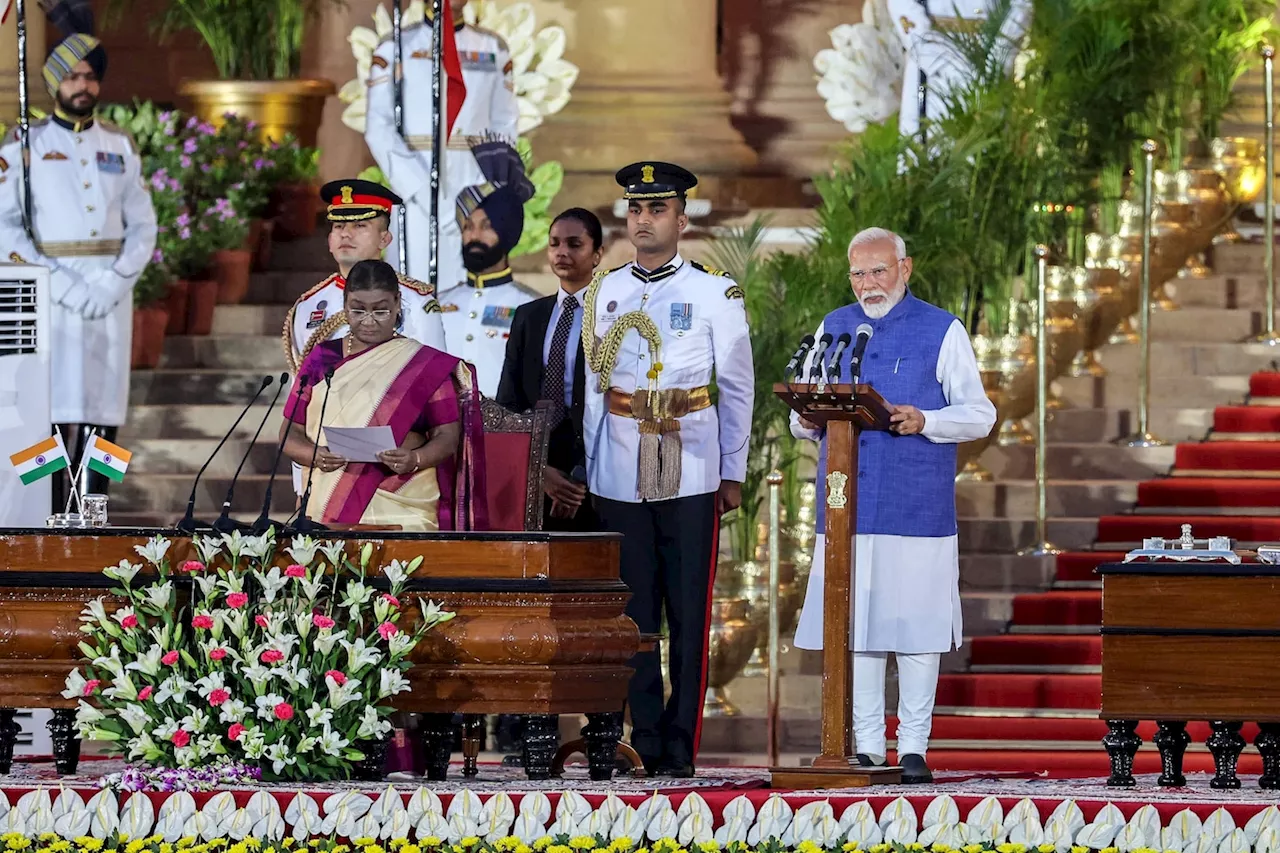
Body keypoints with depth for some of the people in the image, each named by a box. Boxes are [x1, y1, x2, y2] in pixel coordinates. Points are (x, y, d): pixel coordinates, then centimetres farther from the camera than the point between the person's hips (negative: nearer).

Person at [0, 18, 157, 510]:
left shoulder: (120, 147, 13)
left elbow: (142, 225, 10)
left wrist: (115, 281, -8)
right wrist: (62, 285, -13)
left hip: (110, 297, 3)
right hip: (51, 298, -3)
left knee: (103, 414, 0)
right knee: (52, 413, -10)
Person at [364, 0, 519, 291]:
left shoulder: (493, 48, 12)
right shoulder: (396, 48, 2)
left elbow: (505, 128, 11)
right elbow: (379, 130, -4)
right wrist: (425, 194, -15)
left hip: (475, 188, 2)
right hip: (416, 189, -2)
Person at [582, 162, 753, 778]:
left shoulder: (715, 293, 3)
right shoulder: (603, 294, 11)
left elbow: (737, 388, 5)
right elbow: (594, 386, 14)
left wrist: (733, 473, 2)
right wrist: (590, 469, 10)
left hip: (690, 478, -2)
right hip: (619, 480, 3)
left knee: (688, 612, -2)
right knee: (634, 612, 2)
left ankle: (681, 744, 1)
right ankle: (646, 742, 6)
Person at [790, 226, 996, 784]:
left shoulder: (942, 332, 4)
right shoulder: (833, 330, 16)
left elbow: (979, 415, 1)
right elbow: (801, 417, 18)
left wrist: (922, 421, -16)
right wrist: (809, 419, -7)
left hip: (918, 508, -3)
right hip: (847, 504, 3)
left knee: (915, 627, -2)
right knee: (854, 627, 3)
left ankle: (914, 746, 3)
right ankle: (866, 746, 9)